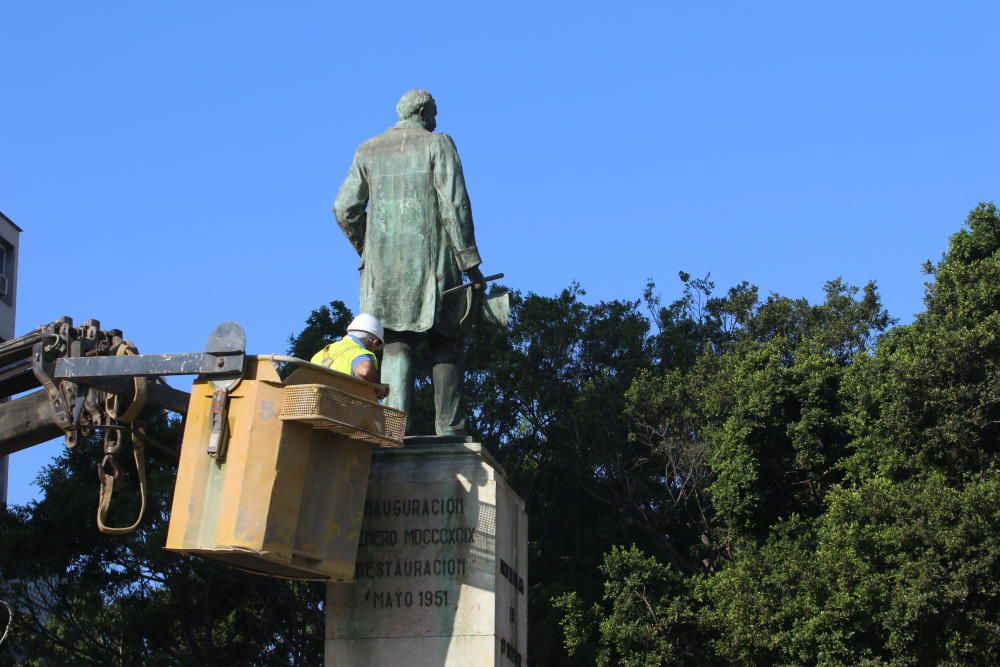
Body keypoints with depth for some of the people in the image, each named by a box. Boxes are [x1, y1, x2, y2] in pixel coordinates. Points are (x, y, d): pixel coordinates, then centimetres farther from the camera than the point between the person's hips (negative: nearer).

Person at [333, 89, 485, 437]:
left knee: (397, 344, 2)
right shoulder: (438, 144, 2)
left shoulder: (369, 151, 13)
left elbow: (345, 209, 6)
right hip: (432, 261, -3)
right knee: (447, 344, 6)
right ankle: (448, 428, -4)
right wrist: (470, 261, -7)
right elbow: (454, 204, -8)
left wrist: (367, 251, 21)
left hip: (383, 263, 3)